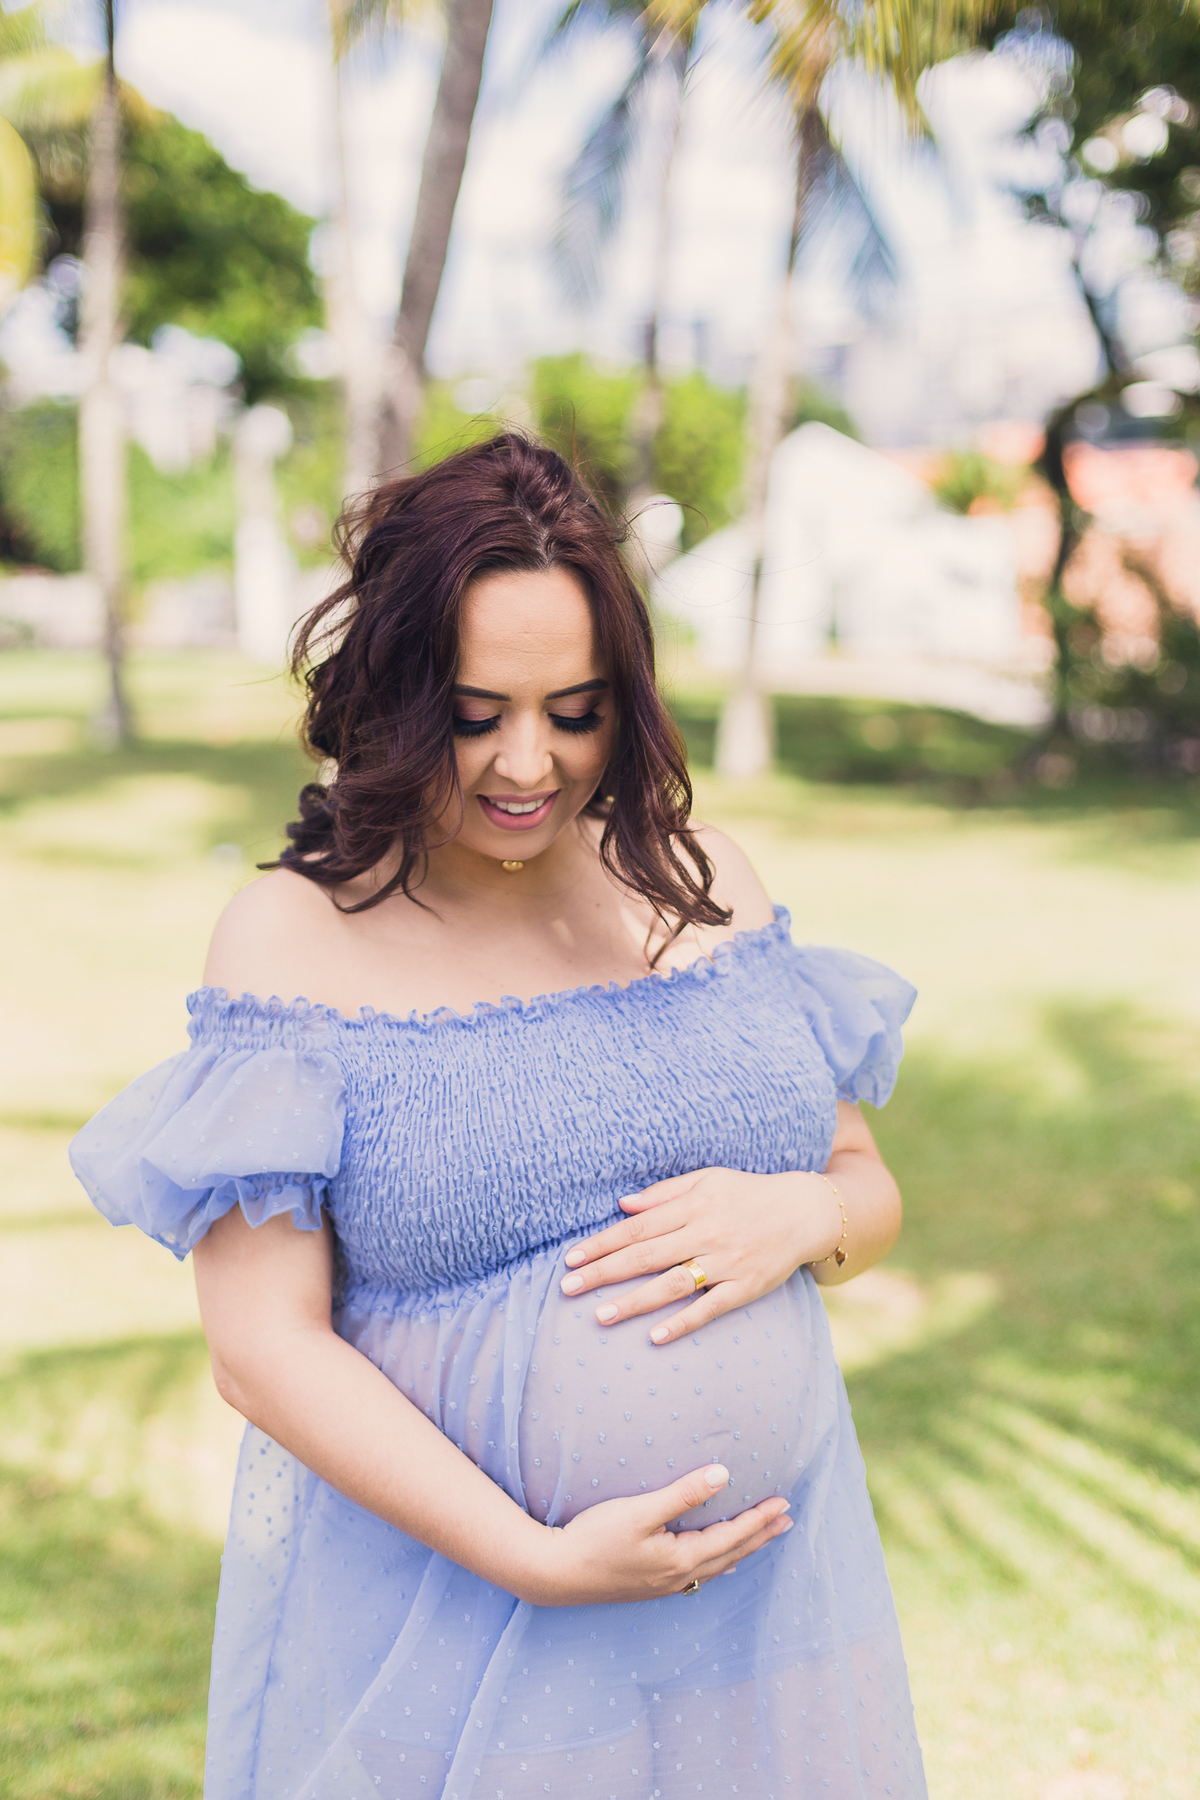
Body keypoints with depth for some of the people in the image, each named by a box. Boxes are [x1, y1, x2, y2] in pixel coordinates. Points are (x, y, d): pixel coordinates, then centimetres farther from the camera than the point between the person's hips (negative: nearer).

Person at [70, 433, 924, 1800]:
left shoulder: (697, 882, 1)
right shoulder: (296, 938, -10)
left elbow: (869, 1188, 8)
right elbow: (264, 1347, -14)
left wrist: (798, 1216, -15)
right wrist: (539, 1559, -20)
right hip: (437, 1604, -3)